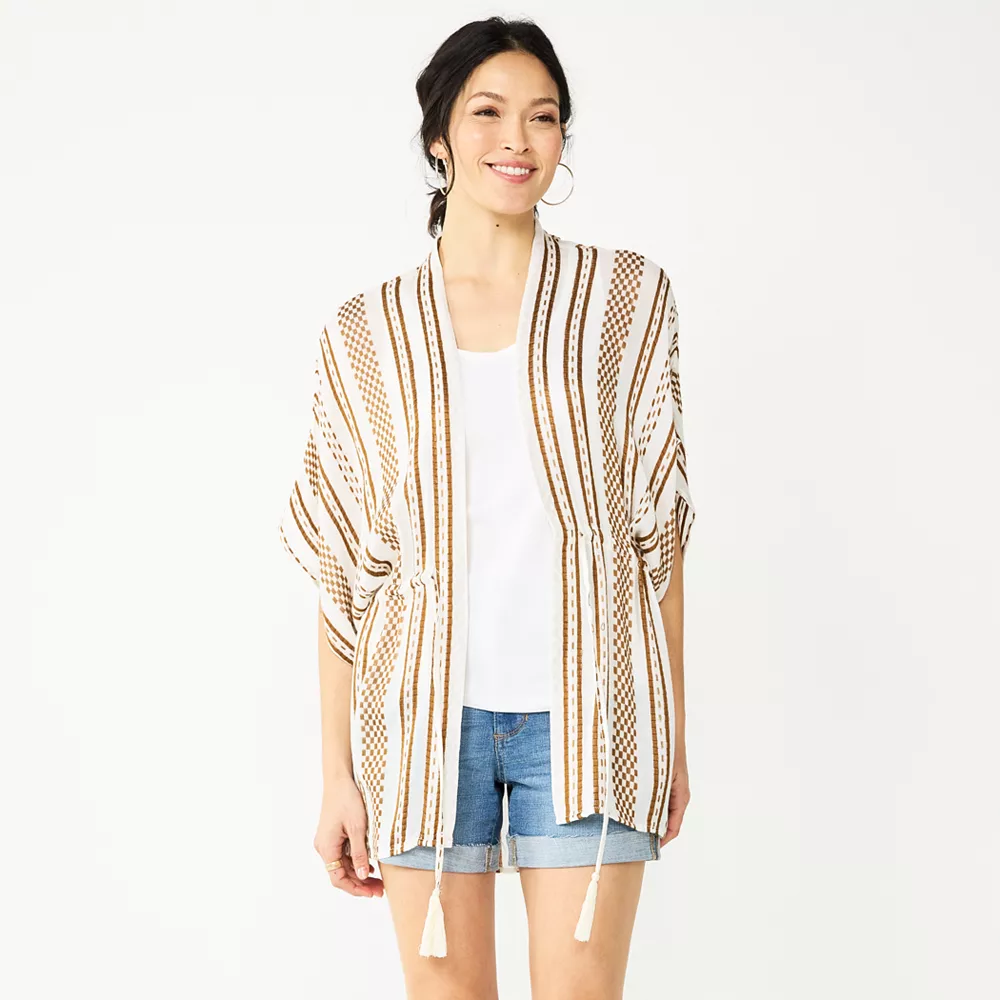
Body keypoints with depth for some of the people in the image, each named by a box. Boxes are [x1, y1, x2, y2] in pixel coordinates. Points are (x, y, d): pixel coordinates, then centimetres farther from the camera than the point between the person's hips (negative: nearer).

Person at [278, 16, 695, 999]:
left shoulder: (626, 299, 3)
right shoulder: (368, 332, 4)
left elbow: (657, 523, 5)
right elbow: (345, 565, 4)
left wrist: (675, 726, 5)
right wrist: (338, 773, 3)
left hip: (585, 710, 0)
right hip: (427, 713, 1)